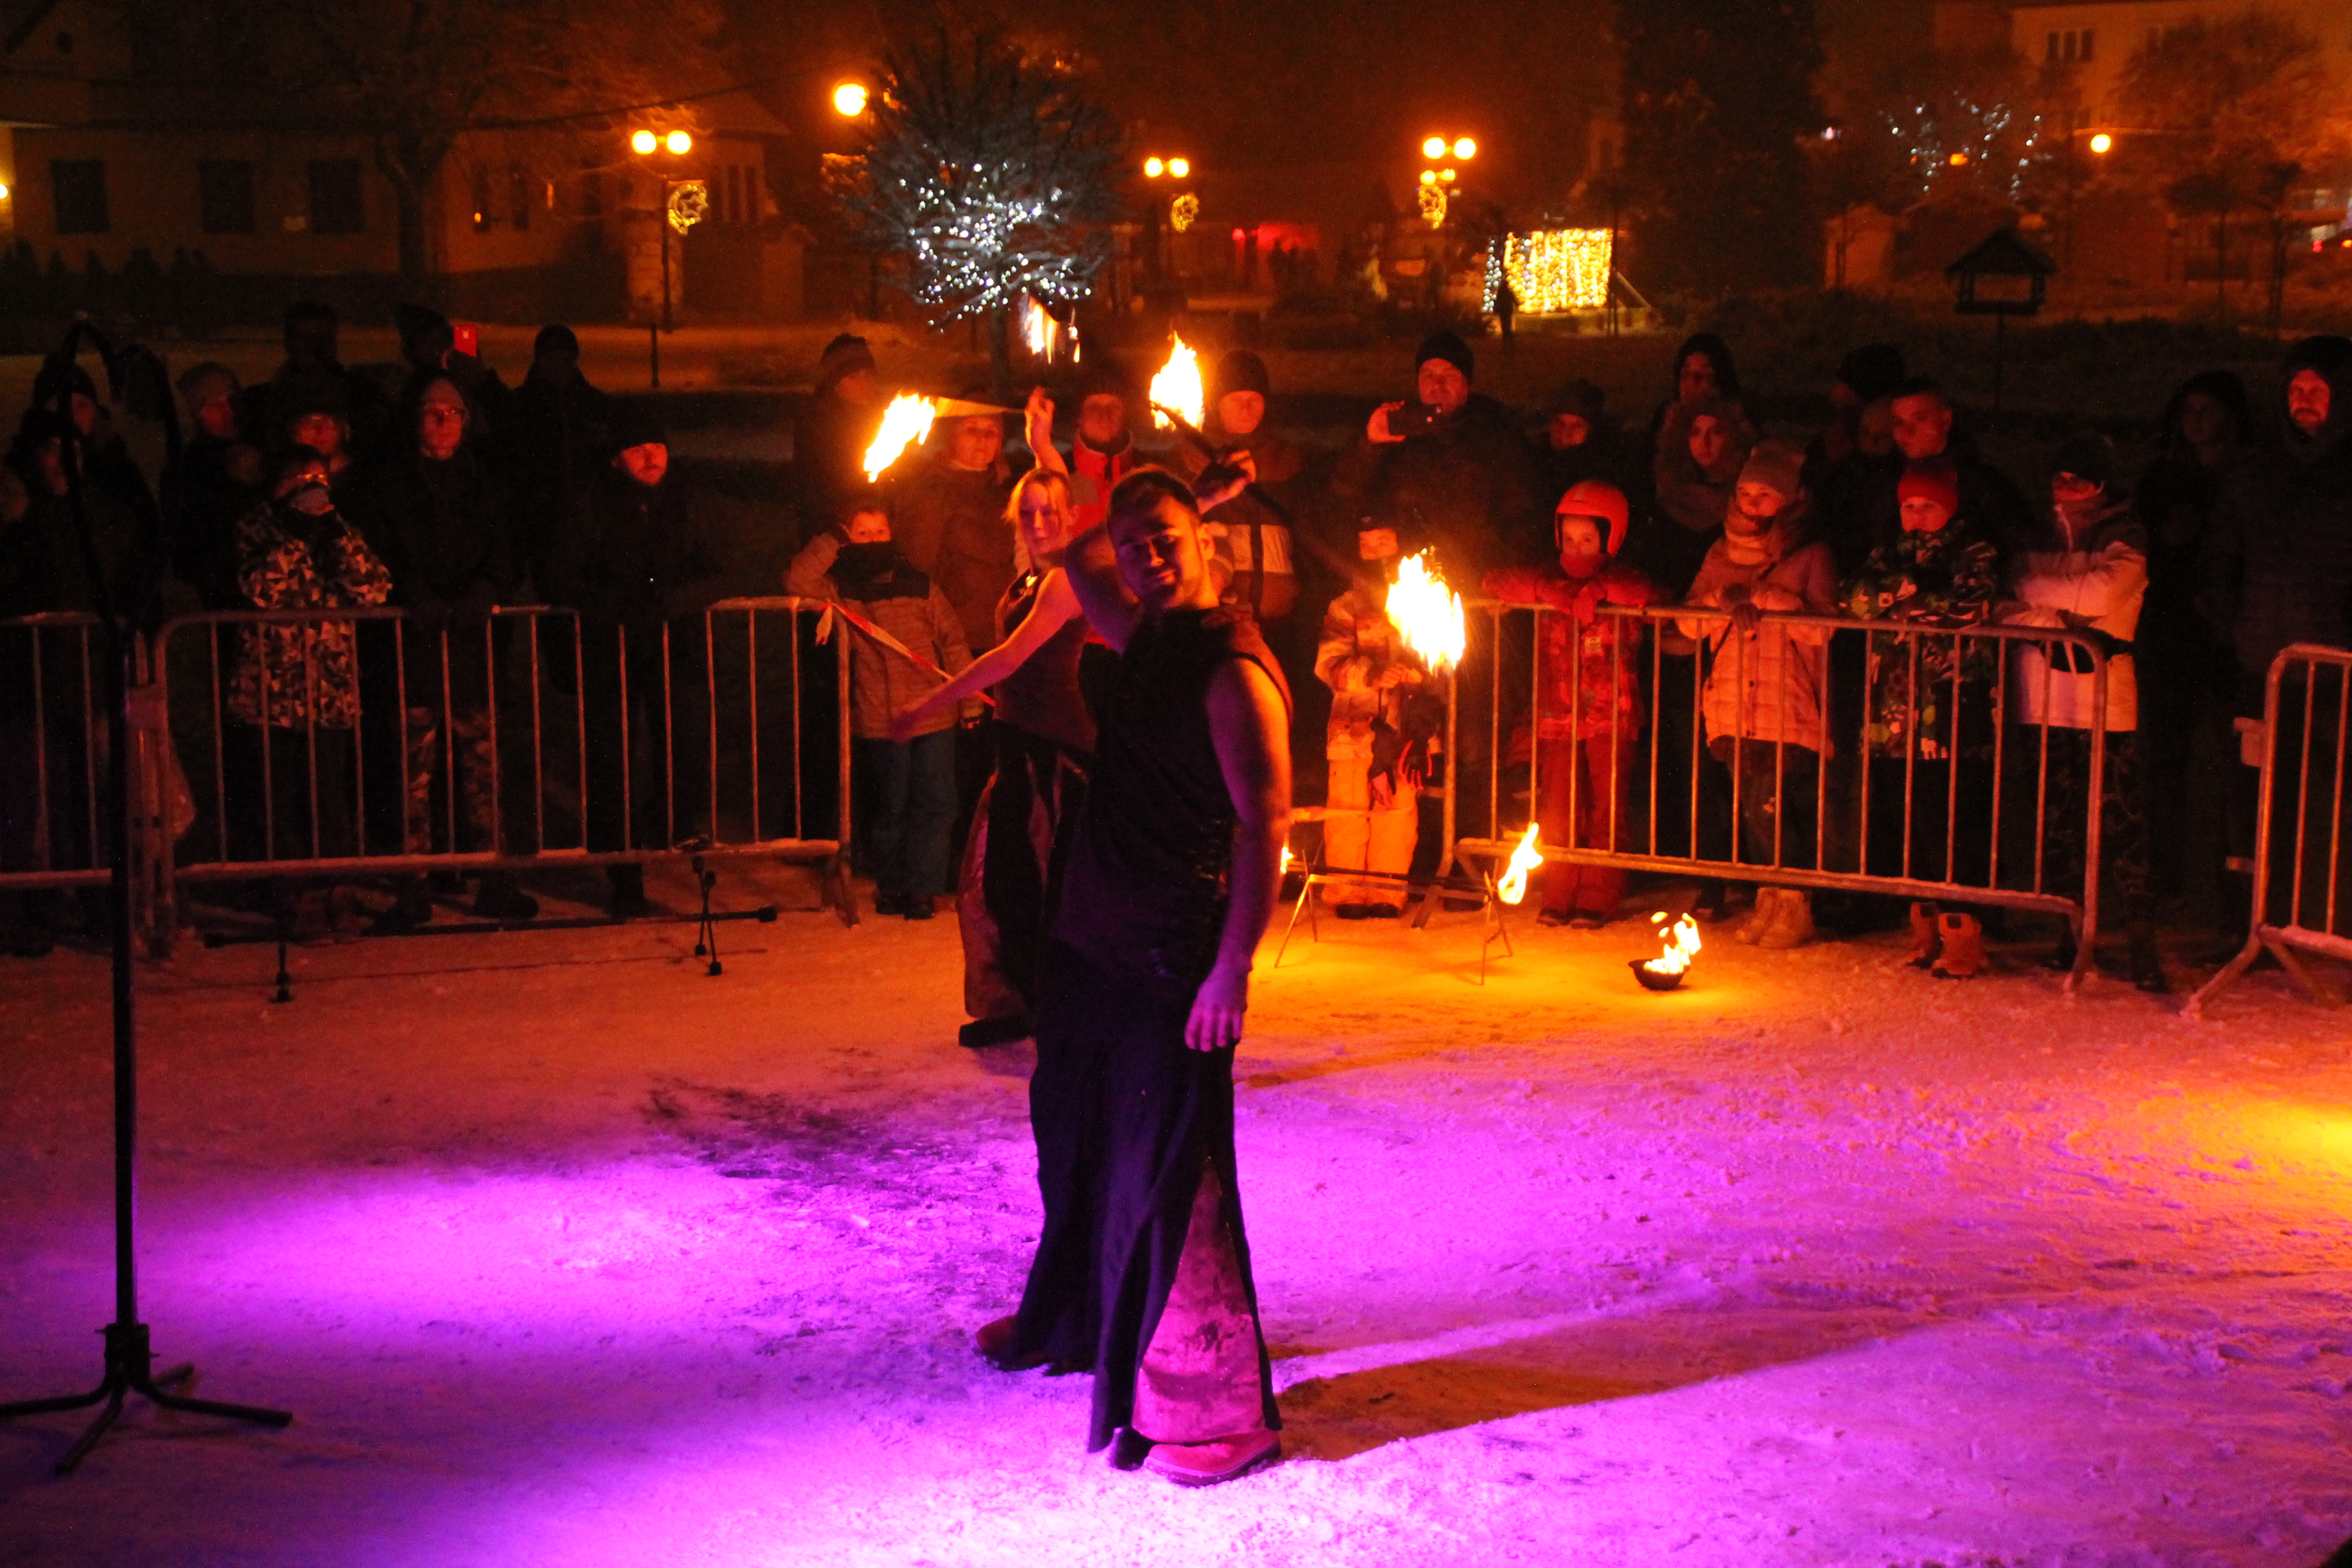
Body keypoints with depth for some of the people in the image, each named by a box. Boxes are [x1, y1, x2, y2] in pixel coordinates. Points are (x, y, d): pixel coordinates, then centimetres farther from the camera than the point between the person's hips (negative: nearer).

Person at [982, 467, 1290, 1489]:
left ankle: (1215, 1414, 0)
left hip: (1171, 967, -9)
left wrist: (1232, 969, -26)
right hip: (1092, 945, 10)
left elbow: (1264, 823, -22)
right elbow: (1078, 567, 32)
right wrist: (1124, 524, 17)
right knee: (1076, 1145, 24)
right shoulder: (1144, 640, 10)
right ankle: (1068, 1323, 45)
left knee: (1169, 1178, -7)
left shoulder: (1232, 669, -17)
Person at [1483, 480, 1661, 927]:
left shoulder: (1623, 584, 4)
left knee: (1607, 810, -4)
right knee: (1558, 810, -1)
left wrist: (1595, 591, -15)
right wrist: (1550, 593, -10)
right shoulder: (1550, 579, 12)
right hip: (1558, 715, 2)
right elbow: (1495, 583, 3)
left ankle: (1598, 900, 2)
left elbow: (1653, 597, -17)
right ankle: (1559, 899, 7)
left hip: (1612, 717, -2)